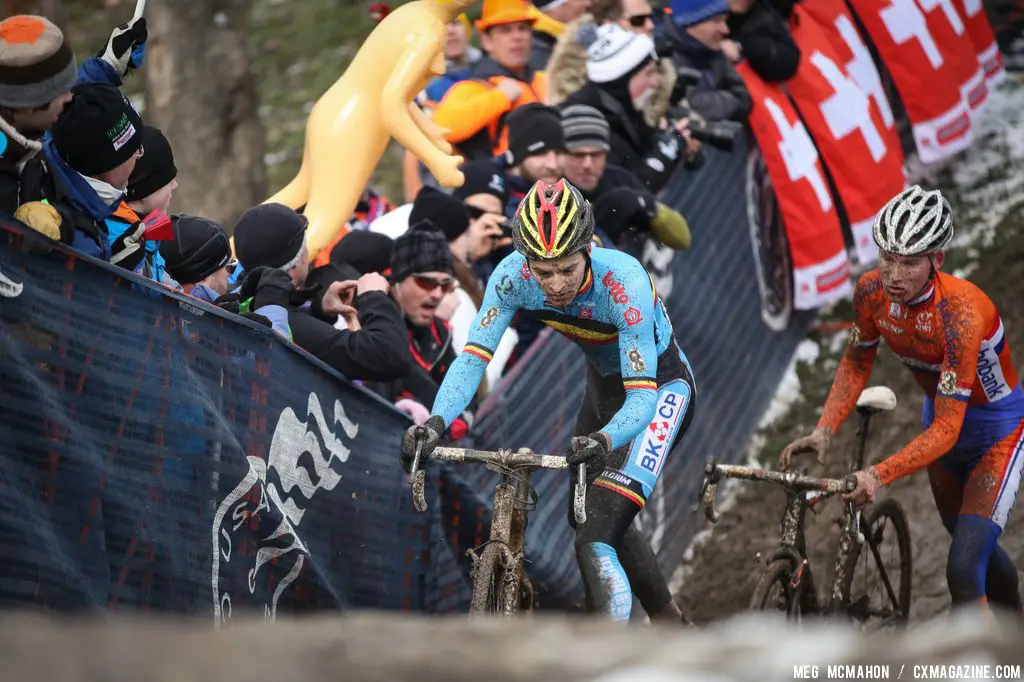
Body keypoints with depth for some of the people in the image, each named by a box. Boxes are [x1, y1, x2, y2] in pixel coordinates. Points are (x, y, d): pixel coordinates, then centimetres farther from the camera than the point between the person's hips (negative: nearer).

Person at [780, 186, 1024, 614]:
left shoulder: (960, 313, -38)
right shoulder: (872, 292, -20)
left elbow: (947, 429, -39)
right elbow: (857, 362, 0)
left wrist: (879, 476, -49)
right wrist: (824, 431, -14)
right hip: (941, 414, 7)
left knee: (963, 570, -20)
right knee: (974, 546, 26)